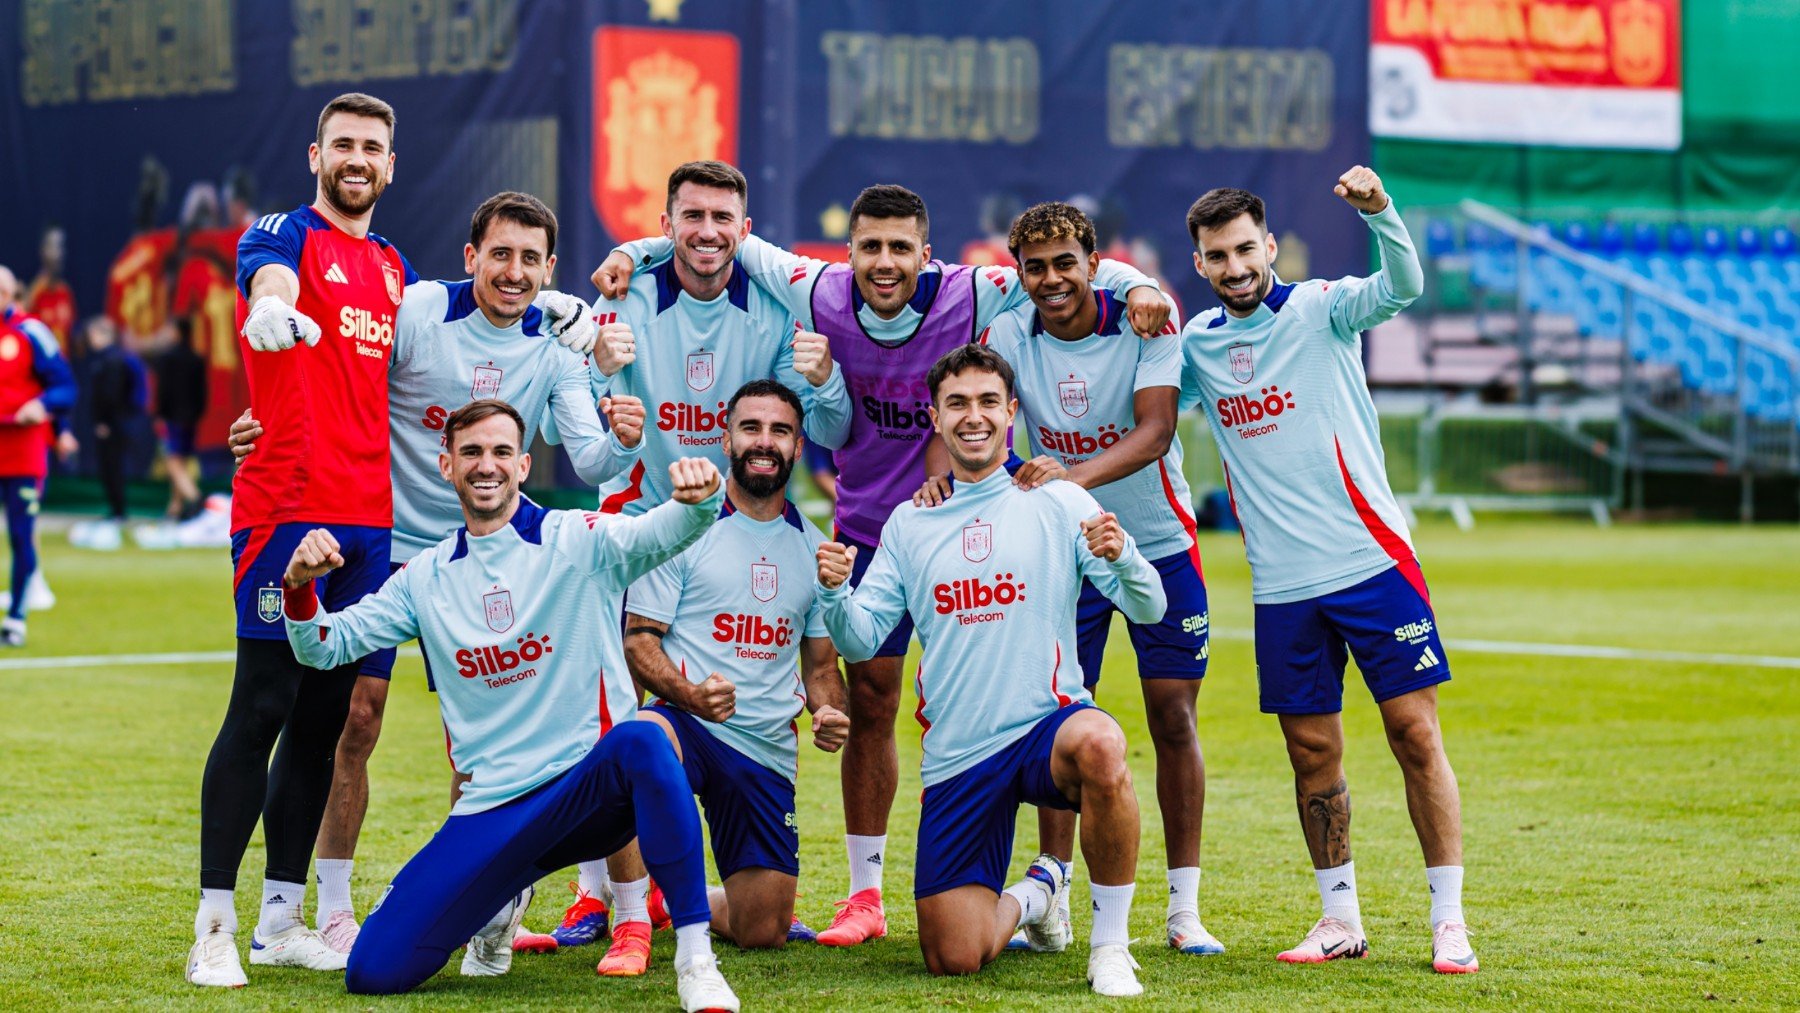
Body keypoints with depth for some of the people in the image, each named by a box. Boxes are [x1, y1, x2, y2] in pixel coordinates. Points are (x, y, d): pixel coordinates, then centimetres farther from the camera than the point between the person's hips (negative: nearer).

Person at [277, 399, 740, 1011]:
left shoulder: (576, 541, -1)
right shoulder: (427, 577, 11)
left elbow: (663, 534, -19)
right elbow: (325, 647, 10)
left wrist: (697, 499, -44)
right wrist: (299, 587, -12)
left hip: (591, 789, -4)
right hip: (490, 816, 4)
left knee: (639, 743, -40)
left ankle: (695, 959, -31)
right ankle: (500, 902, 26)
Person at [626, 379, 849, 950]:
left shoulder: (813, 548, 13)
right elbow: (638, 641, -4)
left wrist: (829, 712, -4)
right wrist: (689, 693, -25)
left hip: (768, 750, 4)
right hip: (687, 724, -4)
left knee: (762, 933, -1)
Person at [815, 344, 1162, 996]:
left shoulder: (1059, 504, 2)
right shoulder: (909, 524, 10)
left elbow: (1148, 609, -5)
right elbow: (860, 640, 6)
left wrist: (1121, 555, -27)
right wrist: (835, 592, -16)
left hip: (1047, 725, -2)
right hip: (956, 758, 3)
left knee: (1099, 745, -40)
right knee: (953, 960, -5)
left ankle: (1111, 943, -19)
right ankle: (1035, 894, 32)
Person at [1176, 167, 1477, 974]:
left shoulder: (1320, 309, -3)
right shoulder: (1198, 343, 10)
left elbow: (1403, 287, -23)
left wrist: (1379, 211, -40)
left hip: (1371, 560, -4)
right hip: (1281, 586, 4)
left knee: (1415, 733, -5)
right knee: (1313, 755, 6)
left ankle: (1449, 921, 0)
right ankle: (1340, 919, 19)